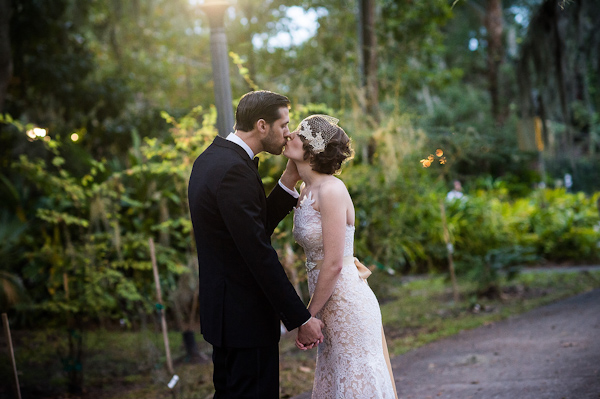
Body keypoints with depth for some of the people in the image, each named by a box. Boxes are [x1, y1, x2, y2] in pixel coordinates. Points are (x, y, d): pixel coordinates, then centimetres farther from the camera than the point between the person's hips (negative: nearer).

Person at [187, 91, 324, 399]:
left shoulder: (210, 159, 10)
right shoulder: (234, 170, -22)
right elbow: (259, 255, -24)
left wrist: (290, 180, 4)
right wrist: (301, 319, -19)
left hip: (223, 310, 10)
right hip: (246, 316, -10)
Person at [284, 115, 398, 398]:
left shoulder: (331, 190, -17)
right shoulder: (305, 191, 8)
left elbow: (333, 264, -19)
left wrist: (308, 316, -13)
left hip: (348, 304, -9)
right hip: (332, 307, 9)